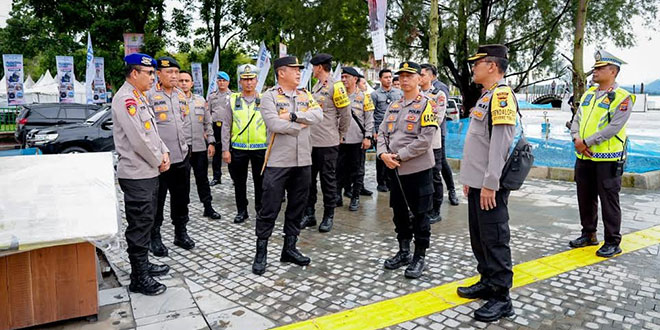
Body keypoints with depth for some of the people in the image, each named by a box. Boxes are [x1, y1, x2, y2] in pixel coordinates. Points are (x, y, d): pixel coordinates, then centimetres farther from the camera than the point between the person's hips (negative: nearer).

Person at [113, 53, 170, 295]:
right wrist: (158, 162, -10)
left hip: (149, 172, 10)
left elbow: (152, 131, 20)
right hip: (137, 175, -10)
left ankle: (143, 264, 33)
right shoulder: (126, 99, -17)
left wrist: (164, 152, 4)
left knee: (146, 222, 19)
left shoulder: (139, 98, 16)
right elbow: (138, 139, -23)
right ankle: (139, 278, 9)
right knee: (139, 226, -1)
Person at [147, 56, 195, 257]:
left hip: (182, 156, 6)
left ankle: (181, 233, 29)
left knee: (181, 198, 15)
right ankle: (155, 237, 18)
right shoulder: (150, 95, -9)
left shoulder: (181, 95, 13)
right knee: (157, 200, 5)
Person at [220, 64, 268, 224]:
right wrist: (225, 149, -1)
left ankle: (261, 211, 24)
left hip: (260, 148, -1)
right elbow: (226, 126, 4)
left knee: (260, 181, 9)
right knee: (239, 182, 11)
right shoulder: (232, 100, 3)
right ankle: (241, 211, 25)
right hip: (238, 148, 1)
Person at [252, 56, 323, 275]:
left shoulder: (305, 95, 12)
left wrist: (293, 115, -17)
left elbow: (318, 115, -6)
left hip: (303, 161, 5)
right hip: (278, 162, -5)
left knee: (297, 208, 12)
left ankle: (289, 248, 26)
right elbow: (274, 124, -19)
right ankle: (261, 252, 13)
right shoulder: (269, 96, -4)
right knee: (269, 209, 0)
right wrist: (301, 125, -8)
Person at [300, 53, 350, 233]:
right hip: (311, 142, 8)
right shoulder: (316, 87, 14)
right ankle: (309, 214, 23)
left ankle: (328, 216, 15)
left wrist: (339, 133, 2)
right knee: (309, 179, 11)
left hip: (328, 143, -8)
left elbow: (346, 114, -8)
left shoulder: (335, 87, -11)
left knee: (328, 180, 3)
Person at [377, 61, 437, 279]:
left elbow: (425, 139, -16)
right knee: (399, 212, 14)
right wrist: (383, 153, -8)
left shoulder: (426, 105, -7)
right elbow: (382, 132, 11)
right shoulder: (393, 106, 13)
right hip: (395, 169, 6)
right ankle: (403, 252, 29)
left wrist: (400, 155, -17)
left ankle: (419, 257, 15)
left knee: (419, 215, 3)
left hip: (418, 169, -6)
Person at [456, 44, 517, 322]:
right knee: (479, 238, 17)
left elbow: (500, 143, -21)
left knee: (494, 240, -3)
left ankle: (501, 299, 7)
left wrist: (489, 184, -23)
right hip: (477, 184, 10)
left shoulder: (502, 95, -14)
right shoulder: (486, 96, 17)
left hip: (490, 186, -10)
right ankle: (487, 283, 31)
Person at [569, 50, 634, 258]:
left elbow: (614, 127, -18)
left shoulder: (622, 98, -8)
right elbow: (576, 120, 10)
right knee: (585, 198, 14)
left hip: (608, 159, -7)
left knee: (609, 200, 0)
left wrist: (587, 142, -18)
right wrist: (577, 140, -8)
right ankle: (588, 234, 29)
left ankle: (613, 242, 11)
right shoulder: (589, 94, 14)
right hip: (584, 157, 7)